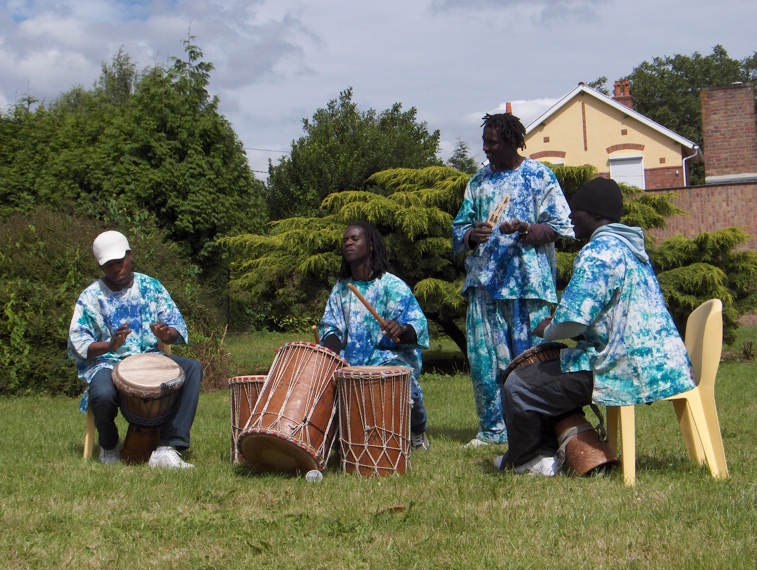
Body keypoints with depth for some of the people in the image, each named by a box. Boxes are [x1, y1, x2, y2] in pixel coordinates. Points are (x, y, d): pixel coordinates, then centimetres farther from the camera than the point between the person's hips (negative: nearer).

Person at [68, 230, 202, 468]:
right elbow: (77, 344, -6)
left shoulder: (151, 287, 8)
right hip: (107, 363, -3)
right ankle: (109, 446, 0)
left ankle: (168, 448, -28)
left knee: (192, 368, -23)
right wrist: (109, 346, -25)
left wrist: (166, 334, -21)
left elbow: (178, 327, 5)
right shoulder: (90, 297, 0)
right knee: (103, 395, -37)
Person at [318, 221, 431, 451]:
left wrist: (401, 330, -36)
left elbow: (418, 325, -12)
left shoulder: (392, 286, -5)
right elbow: (331, 328, 8)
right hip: (351, 362, 4)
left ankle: (417, 431, -2)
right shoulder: (341, 289, 12)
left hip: (389, 357, -4)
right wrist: (331, 356, -13)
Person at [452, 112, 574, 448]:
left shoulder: (539, 177, 1)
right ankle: (492, 429, 13)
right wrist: (472, 235, -5)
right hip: (484, 280, 5)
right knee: (482, 357, 3)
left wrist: (526, 230, -19)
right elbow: (460, 228, 18)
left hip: (527, 281, -5)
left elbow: (561, 227, -3)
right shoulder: (479, 181, 15)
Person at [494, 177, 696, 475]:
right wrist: (557, 327, 17)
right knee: (548, 374, 26)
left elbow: (572, 322, -22)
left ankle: (528, 461, 16)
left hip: (627, 371, -10)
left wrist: (547, 331, 0)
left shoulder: (598, 252, -15)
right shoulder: (630, 248, 16)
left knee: (519, 388, -4)